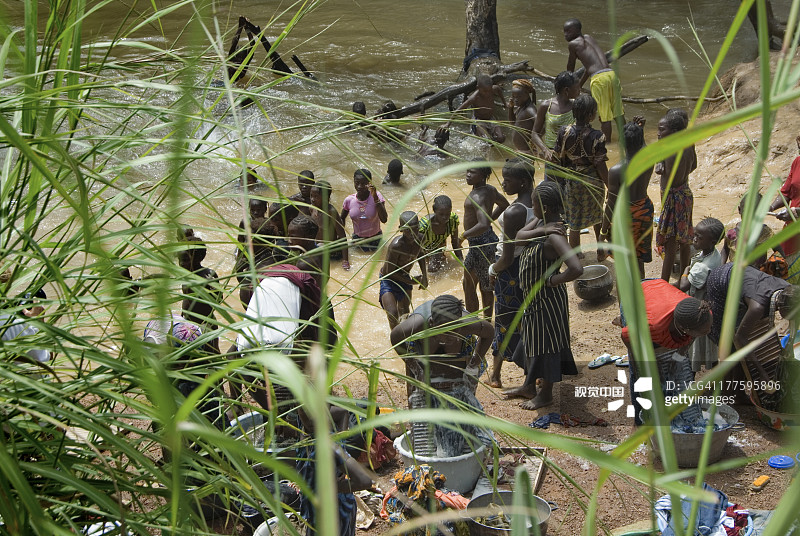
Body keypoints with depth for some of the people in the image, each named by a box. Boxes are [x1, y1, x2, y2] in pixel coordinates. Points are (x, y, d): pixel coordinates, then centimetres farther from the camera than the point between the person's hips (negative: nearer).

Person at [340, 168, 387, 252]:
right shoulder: (349, 200, -12)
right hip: (357, 238, 1)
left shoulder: (376, 196, -18)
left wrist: (375, 197, -33)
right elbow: (342, 218, 6)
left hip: (374, 238, -1)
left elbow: (384, 220, -29)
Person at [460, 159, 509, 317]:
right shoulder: (490, 190, 3)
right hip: (490, 239, 10)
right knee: (485, 286, 20)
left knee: (468, 286, 5)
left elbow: (483, 225, -37)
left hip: (479, 244, -10)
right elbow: (504, 204, 22)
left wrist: (463, 235, -25)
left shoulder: (477, 198, -26)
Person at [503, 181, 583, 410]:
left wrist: (550, 280, -24)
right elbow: (519, 236, -10)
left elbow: (576, 269, -39)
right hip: (532, 297, 9)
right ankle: (529, 386, 40)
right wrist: (540, 230, -25)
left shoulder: (554, 237, -30)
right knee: (530, 340, 22)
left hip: (547, 300, -9)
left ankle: (546, 393, 26)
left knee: (544, 344, 8)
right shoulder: (542, 222, -3)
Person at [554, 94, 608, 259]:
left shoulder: (564, 132, -14)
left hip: (571, 182, 1)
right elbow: (600, 166, -17)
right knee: (597, 218, 24)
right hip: (593, 182, -1)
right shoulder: (596, 137, -21)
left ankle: (575, 257, 26)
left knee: (574, 223, 14)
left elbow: (558, 158, -4)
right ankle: (601, 251, 37)